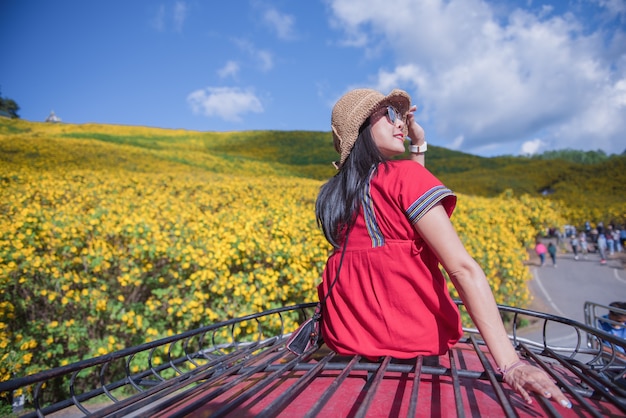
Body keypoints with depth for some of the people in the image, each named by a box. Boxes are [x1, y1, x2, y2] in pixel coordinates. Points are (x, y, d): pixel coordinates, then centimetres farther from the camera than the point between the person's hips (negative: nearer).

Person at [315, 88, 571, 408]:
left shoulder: (330, 196, 4)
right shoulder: (404, 174, -15)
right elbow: (463, 269, -22)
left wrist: (418, 145, 15)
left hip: (345, 341, 4)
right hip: (414, 343, -4)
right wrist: (510, 363, -24)